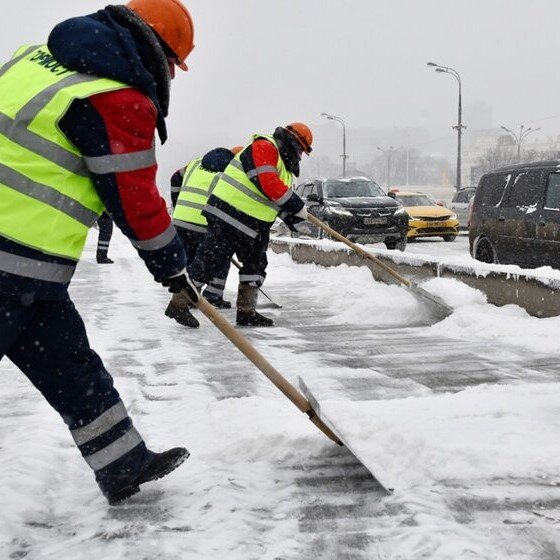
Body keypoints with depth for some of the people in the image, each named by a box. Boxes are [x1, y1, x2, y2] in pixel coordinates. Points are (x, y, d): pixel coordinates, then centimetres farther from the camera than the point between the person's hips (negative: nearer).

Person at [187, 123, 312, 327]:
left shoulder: (282, 164, 21)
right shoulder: (263, 147, -12)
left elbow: (278, 195, 23)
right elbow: (268, 184, -23)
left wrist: (290, 215, 7)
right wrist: (297, 206, -16)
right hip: (228, 216, -11)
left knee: (256, 263, 10)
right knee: (209, 262, -7)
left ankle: (246, 312, 16)